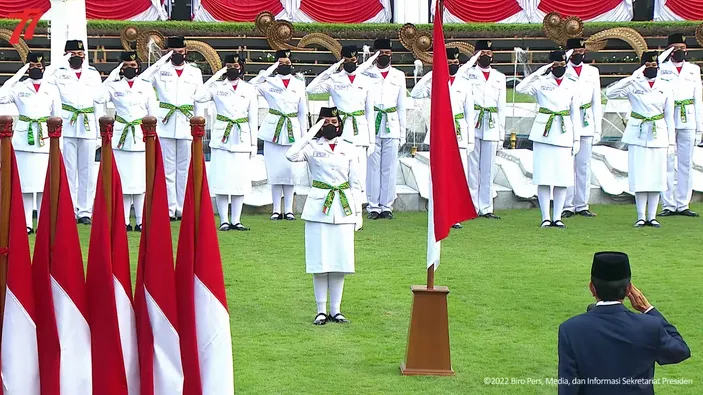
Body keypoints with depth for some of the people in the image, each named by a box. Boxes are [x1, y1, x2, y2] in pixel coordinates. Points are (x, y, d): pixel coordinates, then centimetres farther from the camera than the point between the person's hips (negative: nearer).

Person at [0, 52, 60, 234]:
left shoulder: (52, 90, 11)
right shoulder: (18, 88, 7)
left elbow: (57, 117, 13)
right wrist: (17, 76, -9)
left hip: (45, 140, 1)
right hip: (23, 138, -1)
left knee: (45, 183, -3)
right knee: (25, 182, -2)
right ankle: (26, 223, 2)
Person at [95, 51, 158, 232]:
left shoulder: (146, 86, 9)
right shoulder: (114, 86, 7)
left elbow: (153, 113, 10)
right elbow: (98, 98, -12)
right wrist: (113, 76, -8)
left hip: (141, 137, 0)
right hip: (120, 136, 0)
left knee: (141, 180, -3)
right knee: (122, 179, -1)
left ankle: (141, 221, 0)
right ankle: (124, 221, 3)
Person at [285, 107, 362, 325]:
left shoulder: (349, 149, 9)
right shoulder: (312, 147, 2)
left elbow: (355, 183, 11)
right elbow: (291, 155, -20)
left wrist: (358, 212, 6)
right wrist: (313, 132, -15)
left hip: (343, 209, 2)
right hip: (318, 208, -2)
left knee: (340, 260, 3)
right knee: (319, 261, -2)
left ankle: (335, 310, 11)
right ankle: (321, 311, 6)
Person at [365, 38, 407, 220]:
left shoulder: (399, 76, 12)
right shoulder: (366, 75, 6)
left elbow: (402, 106, 14)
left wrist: (403, 133, 10)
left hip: (392, 127, 2)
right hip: (372, 126, -2)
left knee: (389, 168, 2)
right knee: (373, 167, -2)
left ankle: (387, 206, 7)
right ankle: (373, 207, 2)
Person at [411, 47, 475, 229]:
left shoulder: (465, 83, 10)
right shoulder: (434, 81, 5)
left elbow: (469, 113, 11)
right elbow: (415, 94, -12)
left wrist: (471, 139, 7)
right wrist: (430, 74, -14)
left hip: (460, 133, 1)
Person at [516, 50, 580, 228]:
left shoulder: (572, 85, 11)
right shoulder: (541, 82, 2)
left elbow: (575, 113, 13)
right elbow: (520, 88, -16)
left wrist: (577, 138, 8)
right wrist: (539, 72, -14)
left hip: (564, 134, 2)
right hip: (543, 133, -2)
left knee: (563, 177, 1)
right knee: (543, 176, -3)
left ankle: (557, 217, 8)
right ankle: (545, 217, 2)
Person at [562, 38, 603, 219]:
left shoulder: (593, 72, 14)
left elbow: (597, 102, 15)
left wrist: (597, 128, 9)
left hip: (586, 126, 3)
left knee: (584, 167, 4)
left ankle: (582, 205, 9)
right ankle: (567, 206, -1)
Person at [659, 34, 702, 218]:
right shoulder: (661, 69, 6)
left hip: (688, 122, 3)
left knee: (686, 164, 3)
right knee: (667, 164, -3)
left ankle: (683, 205, 7)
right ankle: (668, 205, 0)